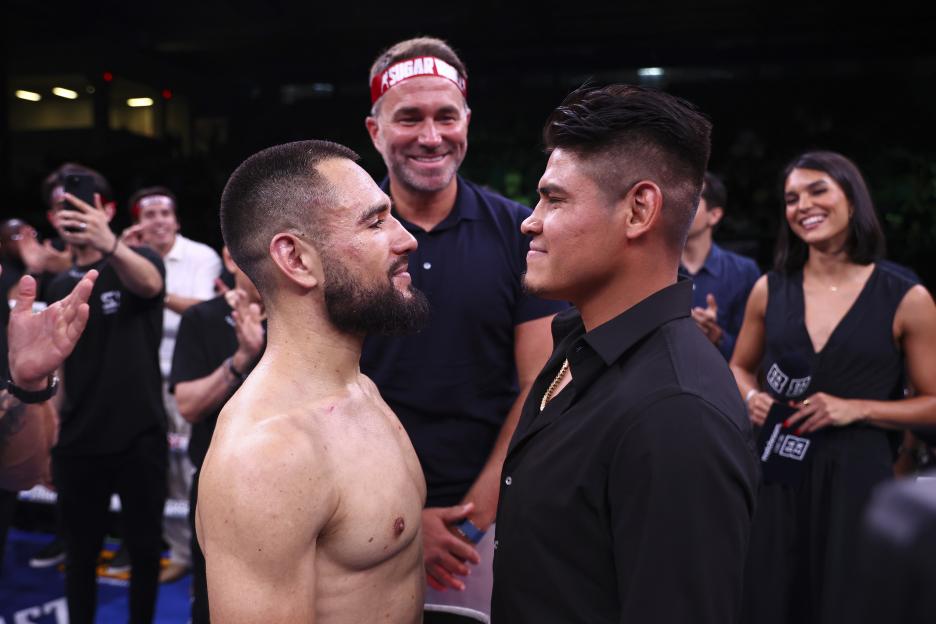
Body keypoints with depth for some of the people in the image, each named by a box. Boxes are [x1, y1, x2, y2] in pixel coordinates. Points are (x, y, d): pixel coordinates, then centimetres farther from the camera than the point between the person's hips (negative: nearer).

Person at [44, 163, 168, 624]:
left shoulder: (139, 260, -6)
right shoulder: (60, 288, 9)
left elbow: (149, 282, -32)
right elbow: (56, 368, 15)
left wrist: (109, 244, -53)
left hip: (140, 438, -4)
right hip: (77, 444, 4)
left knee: (145, 549, 8)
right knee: (79, 553, 11)